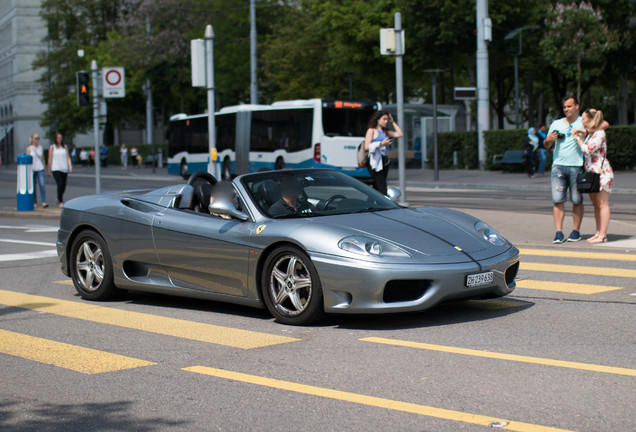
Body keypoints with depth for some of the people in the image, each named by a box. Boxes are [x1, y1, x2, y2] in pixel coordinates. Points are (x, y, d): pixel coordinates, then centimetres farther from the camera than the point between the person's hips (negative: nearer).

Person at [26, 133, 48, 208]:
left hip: (40, 169, 1)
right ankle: (35, 202, 15)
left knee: (42, 185, -12)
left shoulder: (41, 148, 10)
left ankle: (44, 202, -18)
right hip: (32, 169, -1)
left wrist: (44, 169, 15)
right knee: (33, 187, 4)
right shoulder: (29, 148, 1)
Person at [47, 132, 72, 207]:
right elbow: (50, 159, 5)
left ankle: (58, 199, 31)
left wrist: (70, 166, -5)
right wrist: (49, 170, 4)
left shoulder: (65, 147, 12)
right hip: (56, 169, -4)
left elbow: (68, 157, 10)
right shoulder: (52, 147, 3)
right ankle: (60, 202, -11)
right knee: (60, 185, -15)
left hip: (64, 169, 4)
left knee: (64, 186, 7)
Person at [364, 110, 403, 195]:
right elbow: (367, 147, -10)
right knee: (382, 189, -15)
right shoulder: (371, 131, -2)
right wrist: (381, 144, -17)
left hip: (384, 162, 7)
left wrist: (392, 122, 12)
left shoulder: (385, 132, 18)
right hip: (375, 162, -7)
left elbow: (399, 134, 12)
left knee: (377, 188, 7)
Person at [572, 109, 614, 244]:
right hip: (591, 172, 10)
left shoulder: (600, 133, -11)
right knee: (595, 204, 9)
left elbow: (588, 149, -21)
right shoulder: (590, 134, 17)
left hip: (601, 172, -10)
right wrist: (583, 134, 13)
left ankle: (603, 235, -7)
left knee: (602, 204, -7)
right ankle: (598, 233, 13)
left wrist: (578, 137, -8)